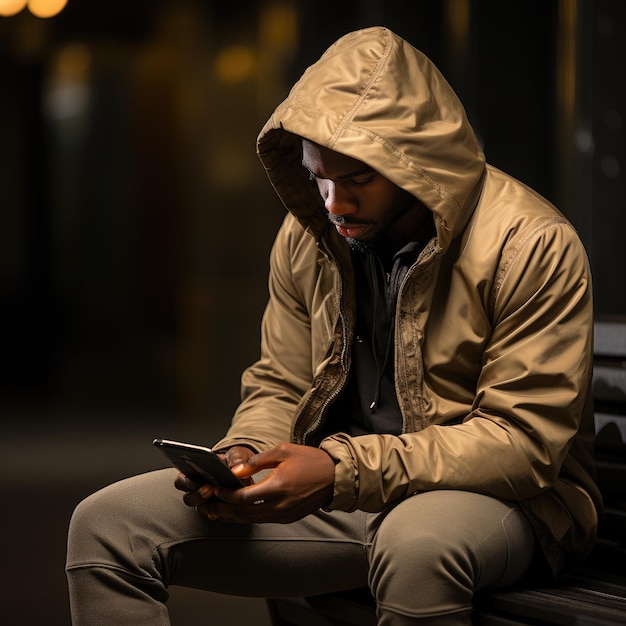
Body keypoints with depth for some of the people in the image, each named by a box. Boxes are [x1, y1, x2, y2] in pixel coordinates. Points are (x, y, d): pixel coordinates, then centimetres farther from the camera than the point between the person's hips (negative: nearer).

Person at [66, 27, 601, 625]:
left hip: (493, 495, -5)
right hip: (335, 488, 5)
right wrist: (242, 455, -11)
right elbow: (279, 388, 15)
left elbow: (526, 442, -18)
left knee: (416, 545, -44)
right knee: (106, 524, -9)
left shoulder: (529, 243, -14)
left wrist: (343, 470, -27)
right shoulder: (307, 235, 5)